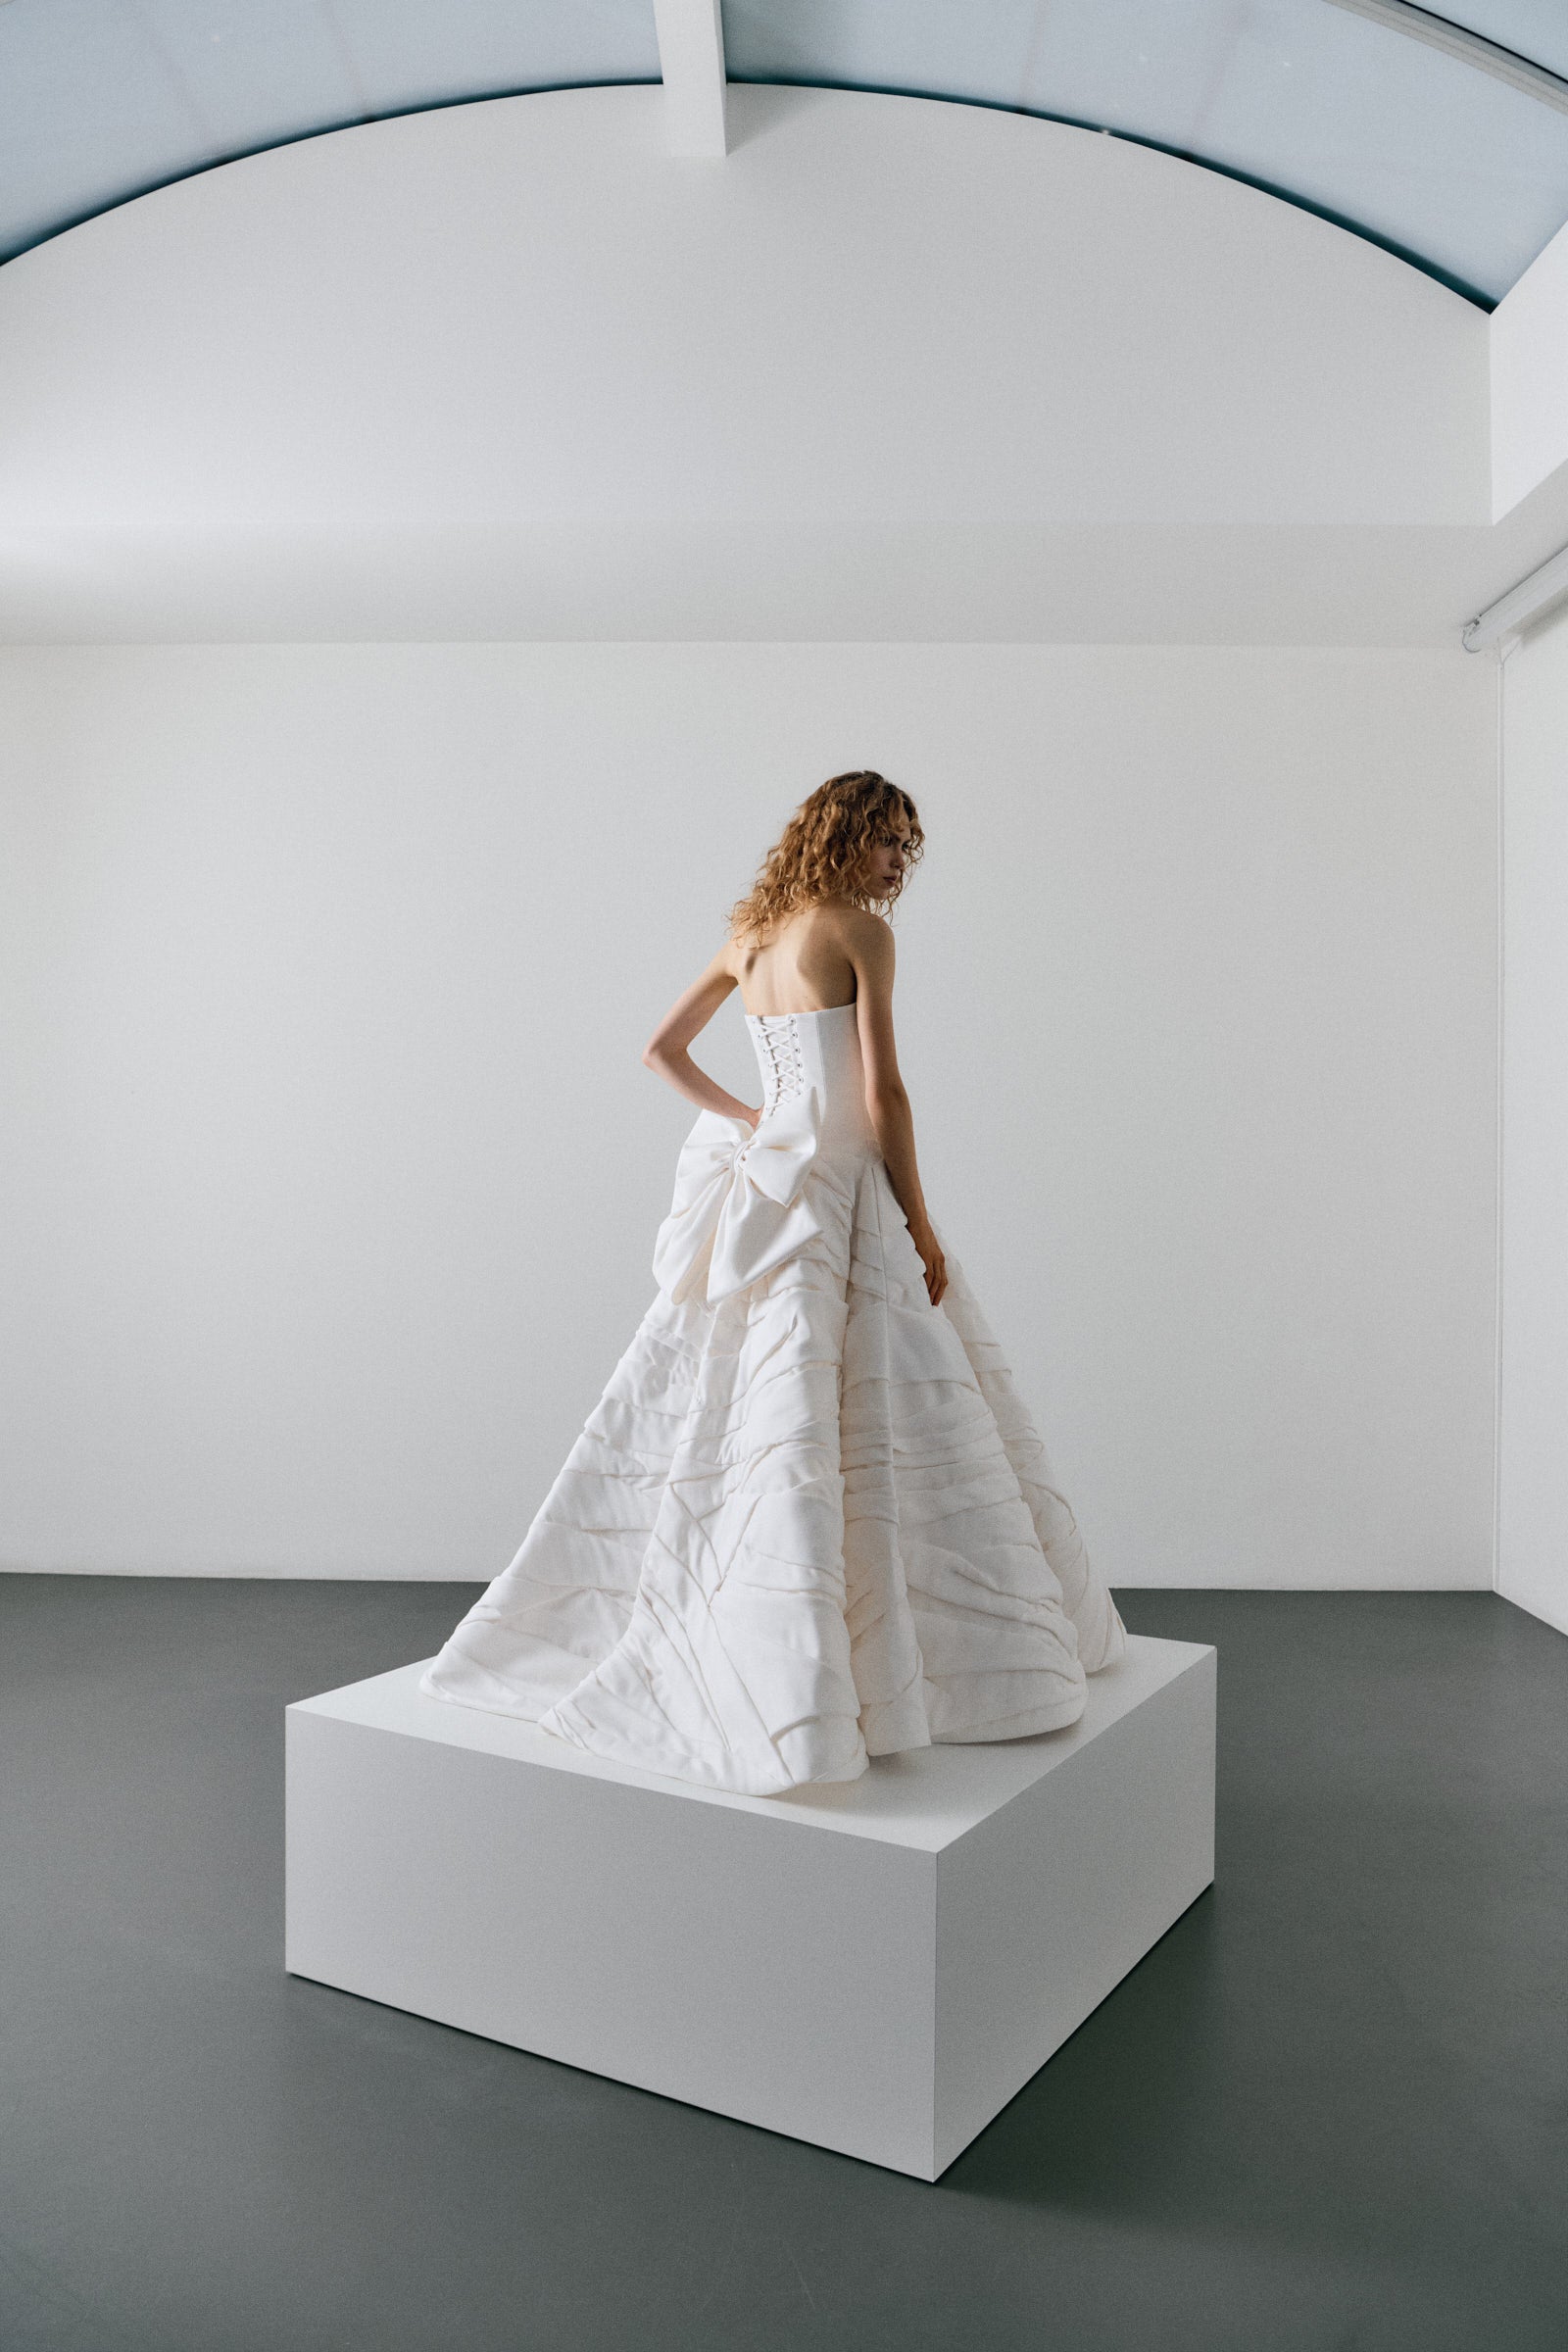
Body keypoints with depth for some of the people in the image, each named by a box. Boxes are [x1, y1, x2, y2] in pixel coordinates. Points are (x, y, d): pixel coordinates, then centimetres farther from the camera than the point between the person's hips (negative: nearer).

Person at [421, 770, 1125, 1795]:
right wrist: (922, 1223, -5)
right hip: (839, 1190, -8)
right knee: (876, 1425, -5)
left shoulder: (748, 935, 15)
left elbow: (661, 1049, 20)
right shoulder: (861, 932, -6)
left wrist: (741, 1119, 12)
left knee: (729, 1413, 14)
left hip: (761, 1181, 8)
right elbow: (883, 1096, -11)